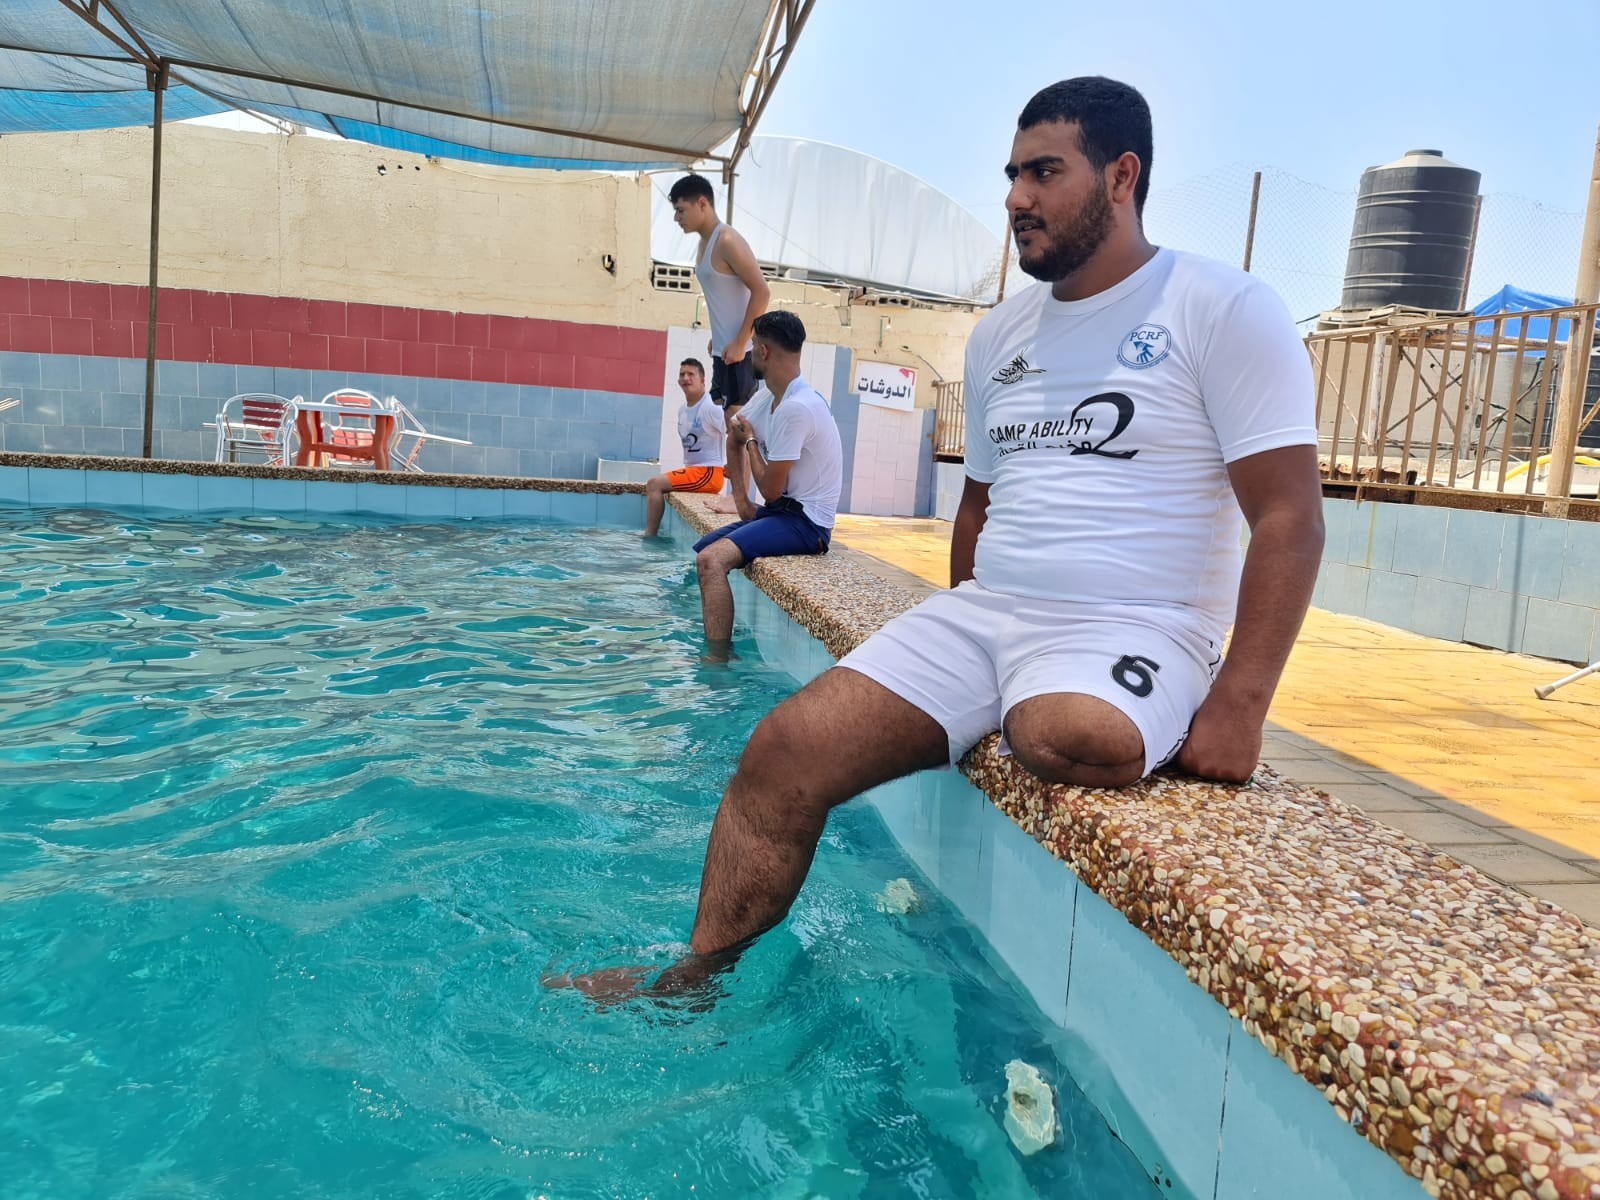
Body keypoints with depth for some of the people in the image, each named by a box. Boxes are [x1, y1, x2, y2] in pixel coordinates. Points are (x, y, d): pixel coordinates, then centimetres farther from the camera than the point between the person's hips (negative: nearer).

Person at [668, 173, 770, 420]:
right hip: (723, 351, 10)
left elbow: (761, 292, -20)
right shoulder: (705, 243, 14)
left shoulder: (727, 241, -15)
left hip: (739, 353, -10)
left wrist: (740, 343, -21)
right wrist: (717, 338, 15)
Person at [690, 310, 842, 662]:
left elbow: (771, 490, -20)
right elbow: (734, 436, 22)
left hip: (805, 522, -10)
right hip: (779, 511, 10)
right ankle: (711, 640, 32)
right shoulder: (767, 396, 5)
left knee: (711, 560, -27)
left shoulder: (797, 408, -24)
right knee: (701, 550, 19)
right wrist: (742, 501, 10)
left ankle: (717, 659, -22)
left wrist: (750, 441, -3)